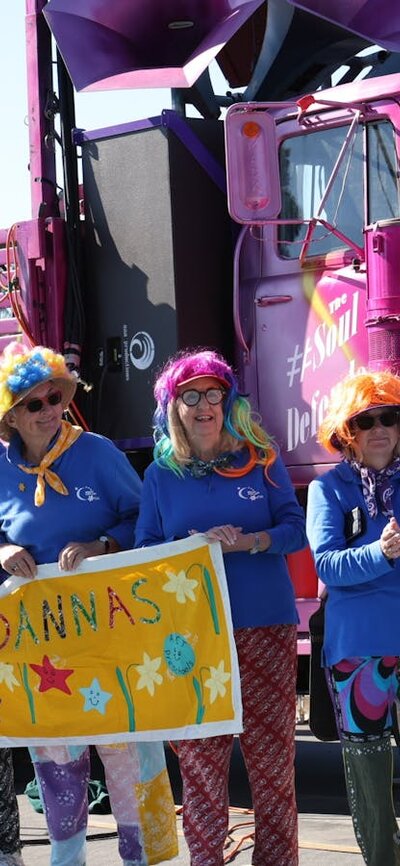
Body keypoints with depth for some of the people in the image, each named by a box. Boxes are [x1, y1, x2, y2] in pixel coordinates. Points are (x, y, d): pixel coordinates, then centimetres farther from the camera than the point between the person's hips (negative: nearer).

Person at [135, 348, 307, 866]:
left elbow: (295, 527, 2)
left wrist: (250, 541, -17)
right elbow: (144, 551, 10)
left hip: (266, 627, 0)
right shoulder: (160, 474, 8)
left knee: (271, 750, 2)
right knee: (199, 754, 1)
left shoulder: (260, 459, 5)